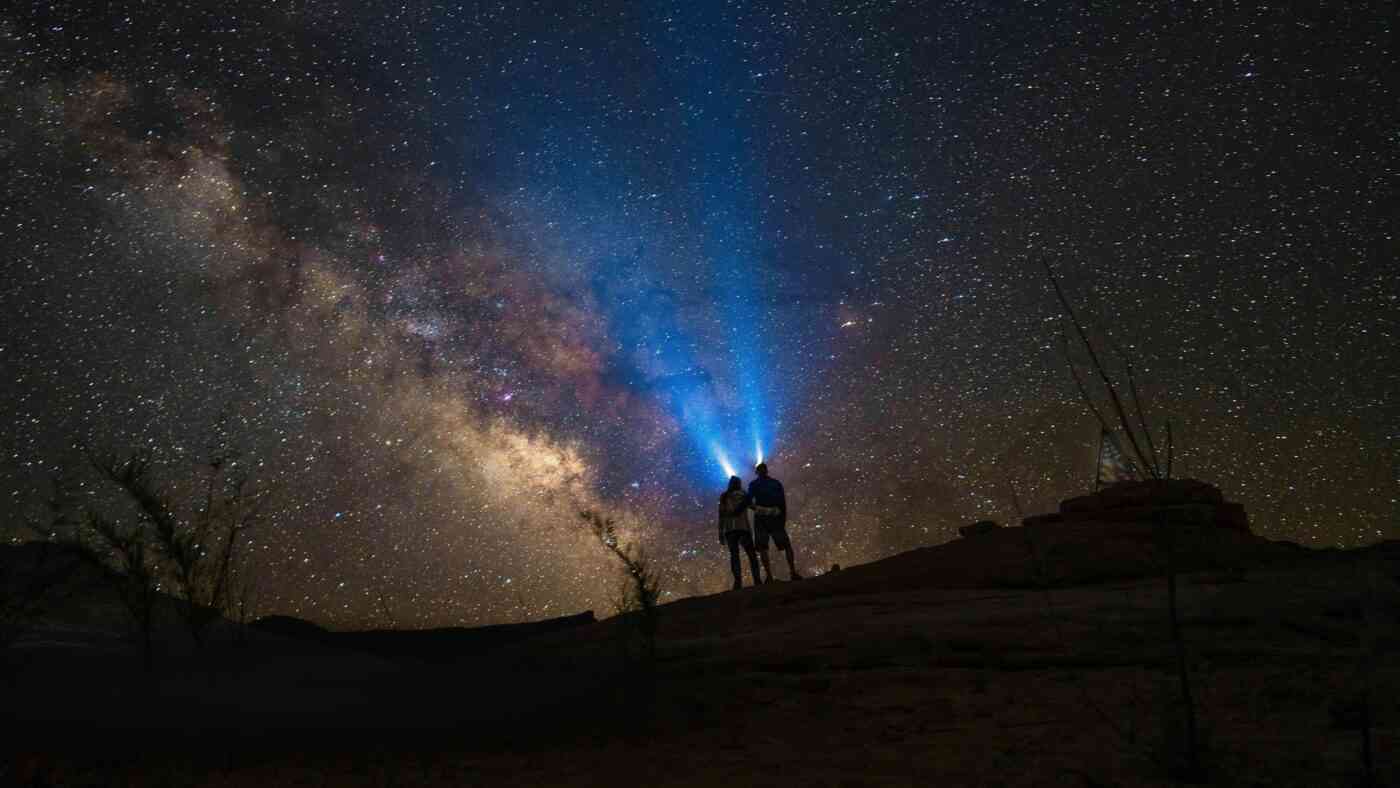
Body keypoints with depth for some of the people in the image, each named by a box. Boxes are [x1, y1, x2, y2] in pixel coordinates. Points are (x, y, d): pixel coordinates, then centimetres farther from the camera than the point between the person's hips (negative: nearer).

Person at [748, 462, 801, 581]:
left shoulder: (753, 484, 5)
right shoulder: (777, 483, 11)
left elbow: (749, 502, -4)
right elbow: (783, 503, 5)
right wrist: (784, 520, 9)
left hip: (761, 518, -2)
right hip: (776, 517, 2)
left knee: (762, 548, 0)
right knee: (787, 545, 11)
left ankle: (769, 576, -12)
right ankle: (793, 572, -1)